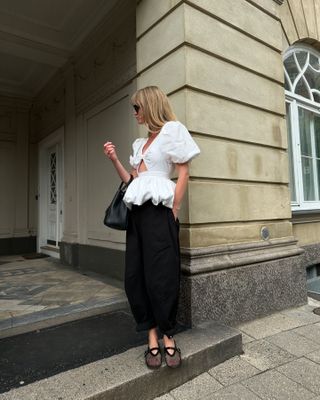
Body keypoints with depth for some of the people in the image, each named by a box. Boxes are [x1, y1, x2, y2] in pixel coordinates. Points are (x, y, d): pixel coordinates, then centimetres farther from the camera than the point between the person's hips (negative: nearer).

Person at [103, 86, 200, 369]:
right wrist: (115, 160, 11)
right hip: (137, 211, 7)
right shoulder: (140, 143, 23)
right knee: (135, 276, 3)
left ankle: (168, 337, 14)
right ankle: (152, 337, 13)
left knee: (161, 276, -4)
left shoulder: (172, 130, 3)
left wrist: (173, 210, -10)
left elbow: (183, 172, -5)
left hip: (158, 209, -7)